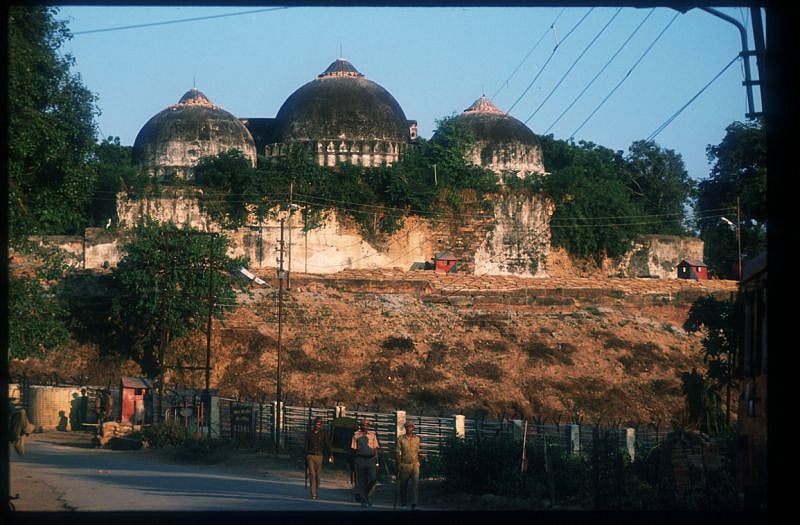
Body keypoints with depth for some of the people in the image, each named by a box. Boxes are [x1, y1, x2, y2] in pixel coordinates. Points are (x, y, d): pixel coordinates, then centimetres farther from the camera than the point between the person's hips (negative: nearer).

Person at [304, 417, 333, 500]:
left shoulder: (323, 434, 5)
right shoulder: (309, 434, 6)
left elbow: (327, 445, -3)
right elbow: (306, 446, 9)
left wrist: (330, 456, -16)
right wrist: (305, 458, 6)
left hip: (319, 456, 0)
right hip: (310, 456, 0)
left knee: (317, 475, 5)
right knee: (312, 474, -11)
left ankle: (317, 494, 16)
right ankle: (313, 494, -15)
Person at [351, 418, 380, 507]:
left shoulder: (372, 435, 11)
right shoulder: (356, 435, 5)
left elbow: (375, 448, 11)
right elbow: (354, 449, 8)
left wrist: (377, 461, 6)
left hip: (371, 459, 2)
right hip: (360, 459, -2)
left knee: (373, 479, -8)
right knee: (361, 481, 0)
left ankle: (365, 496, 16)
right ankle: (364, 501, 7)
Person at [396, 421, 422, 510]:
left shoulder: (417, 439, 9)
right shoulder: (400, 439, 1)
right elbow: (398, 452, 0)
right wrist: (398, 464, -7)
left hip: (415, 464, 1)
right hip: (404, 464, 0)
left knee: (416, 482, -17)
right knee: (403, 484, 8)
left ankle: (414, 503, -22)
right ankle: (403, 502, 26)